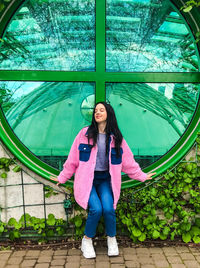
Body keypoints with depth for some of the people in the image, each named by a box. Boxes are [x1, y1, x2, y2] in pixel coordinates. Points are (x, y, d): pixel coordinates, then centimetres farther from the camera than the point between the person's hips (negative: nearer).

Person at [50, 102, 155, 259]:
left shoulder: (116, 138, 4)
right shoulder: (85, 133, -2)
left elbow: (128, 161, 12)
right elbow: (73, 159, 5)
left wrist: (141, 176, 15)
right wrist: (62, 178, 10)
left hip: (105, 179, 2)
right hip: (87, 179, -1)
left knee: (108, 209, -20)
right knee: (96, 209, -22)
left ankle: (111, 239, 11)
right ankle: (87, 240, 7)